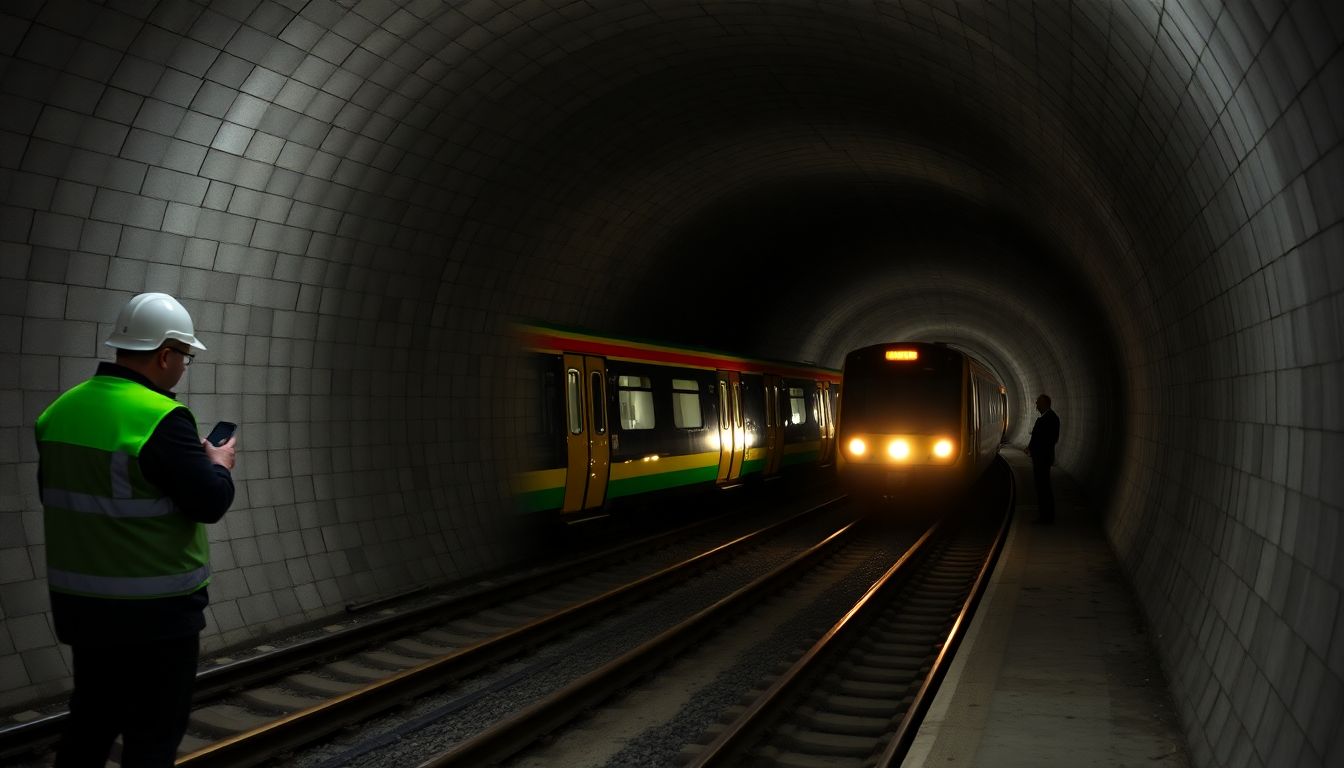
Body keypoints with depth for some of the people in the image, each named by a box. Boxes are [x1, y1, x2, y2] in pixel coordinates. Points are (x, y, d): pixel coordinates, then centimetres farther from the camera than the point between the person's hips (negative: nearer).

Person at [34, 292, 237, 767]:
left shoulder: (62, 410, 4)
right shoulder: (160, 418, -21)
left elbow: (55, 491, 16)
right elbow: (210, 502, -19)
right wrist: (220, 463, 2)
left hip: (82, 604, 8)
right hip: (155, 611, -8)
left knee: (89, 728, 20)